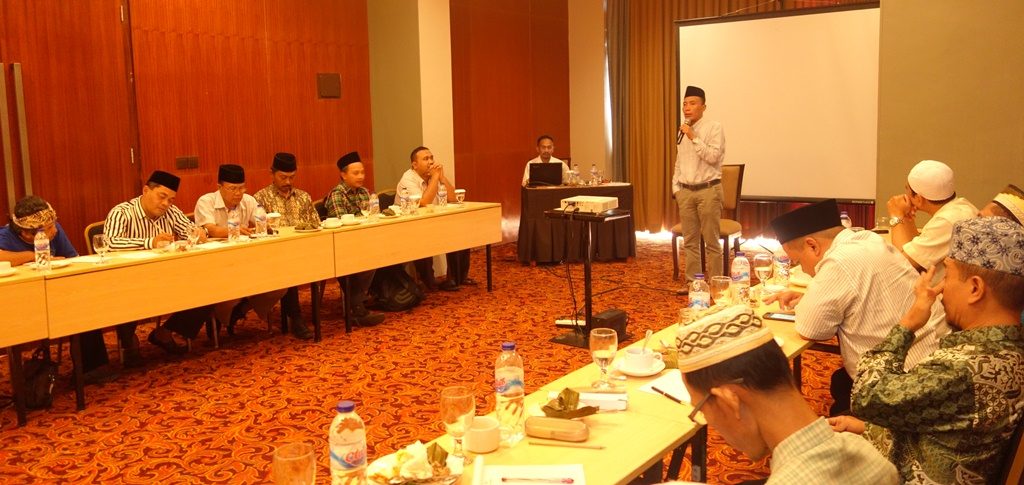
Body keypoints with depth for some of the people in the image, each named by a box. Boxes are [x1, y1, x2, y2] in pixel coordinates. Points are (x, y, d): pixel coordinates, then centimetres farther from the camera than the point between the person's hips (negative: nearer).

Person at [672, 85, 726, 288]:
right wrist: (676, 188, 12)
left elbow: (713, 157, -18)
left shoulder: (714, 128, -6)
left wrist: (693, 138, -19)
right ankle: (691, 281, 19)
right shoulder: (683, 131, 13)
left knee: (711, 241, -1)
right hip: (686, 191, 6)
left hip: (708, 190, -6)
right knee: (690, 241, 10)